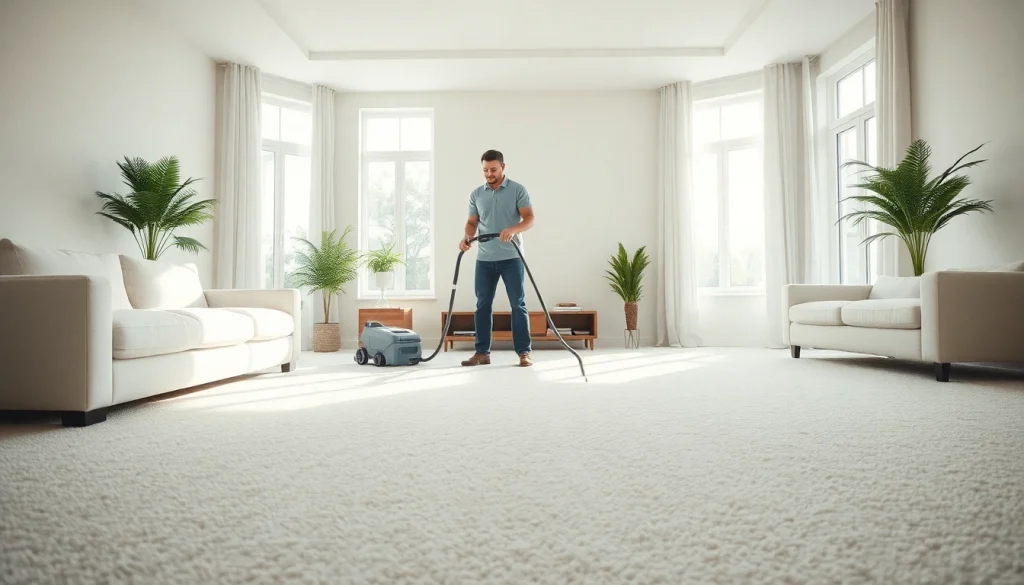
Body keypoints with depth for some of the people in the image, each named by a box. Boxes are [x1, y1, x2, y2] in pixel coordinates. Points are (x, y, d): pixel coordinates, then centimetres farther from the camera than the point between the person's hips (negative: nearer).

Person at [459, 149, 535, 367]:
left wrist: (513, 229, -29)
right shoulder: (476, 194, 10)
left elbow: (529, 218, -9)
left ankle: (524, 352, 4)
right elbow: (472, 222, 11)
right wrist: (467, 237, -11)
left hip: (511, 257, -4)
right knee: (482, 306, 5)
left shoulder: (518, 190, -2)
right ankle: (482, 352, 13)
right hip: (484, 259, 4)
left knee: (518, 305, -2)